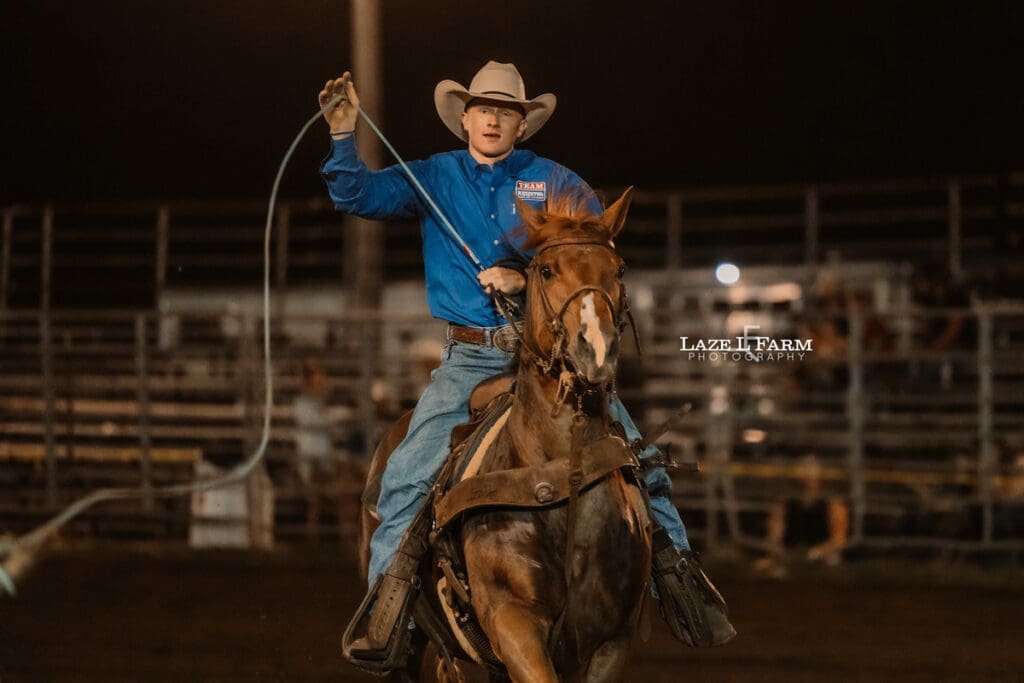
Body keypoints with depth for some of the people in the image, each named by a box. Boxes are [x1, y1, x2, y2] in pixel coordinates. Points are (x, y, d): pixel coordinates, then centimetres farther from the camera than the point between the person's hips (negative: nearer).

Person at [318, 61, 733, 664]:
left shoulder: (557, 183, 7)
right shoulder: (433, 179, 10)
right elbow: (357, 195, 2)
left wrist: (531, 278, -14)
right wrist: (344, 134, -15)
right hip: (470, 358, 0)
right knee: (409, 472, -17)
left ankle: (677, 562, 5)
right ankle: (390, 586, -8)